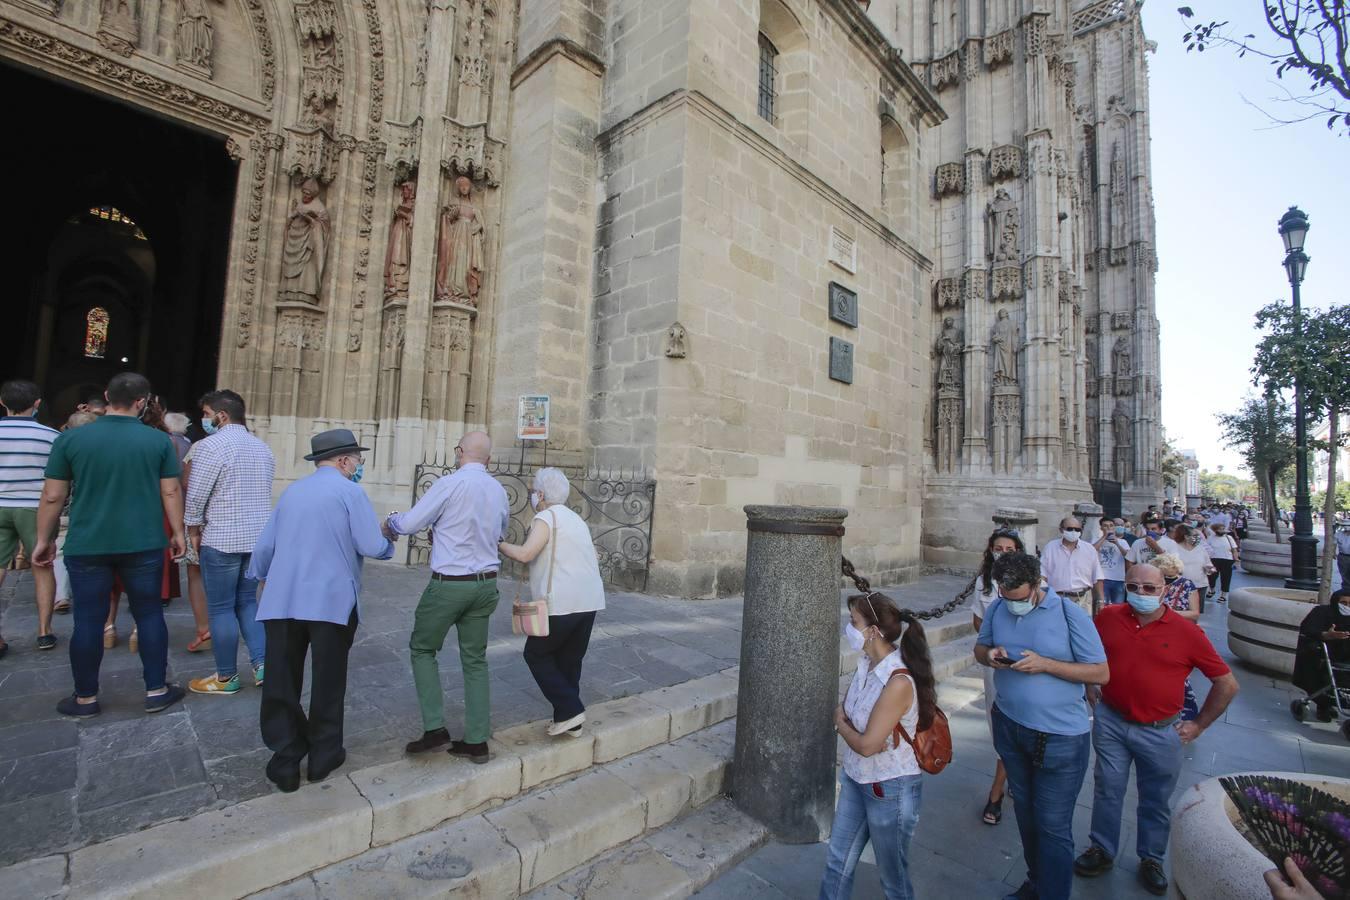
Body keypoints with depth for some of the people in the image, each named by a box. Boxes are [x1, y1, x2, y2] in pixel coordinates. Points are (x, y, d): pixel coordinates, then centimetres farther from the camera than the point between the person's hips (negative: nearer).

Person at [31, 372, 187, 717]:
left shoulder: (70, 439, -2)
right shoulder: (159, 440, -5)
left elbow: (53, 497, 1)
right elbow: (171, 491, -3)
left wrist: (44, 539, 12)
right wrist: (177, 533, 7)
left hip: (86, 546, 1)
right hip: (144, 544, -1)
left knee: (88, 620, 10)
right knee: (149, 615, 9)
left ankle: (85, 698, 22)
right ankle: (156, 691, 16)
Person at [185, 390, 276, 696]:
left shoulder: (212, 445, -12)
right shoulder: (262, 448, 10)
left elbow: (195, 495, -11)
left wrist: (193, 530, 3)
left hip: (222, 539, -7)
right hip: (259, 537, 7)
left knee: (221, 609, 5)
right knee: (247, 602, 17)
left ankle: (226, 678, 15)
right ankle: (262, 664, 13)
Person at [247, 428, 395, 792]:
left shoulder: (291, 491, 12)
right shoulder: (349, 492, -7)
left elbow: (263, 547, 19)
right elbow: (372, 546, -13)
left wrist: (261, 577, 37)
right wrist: (389, 543, 10)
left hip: (282, 602, 5)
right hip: (331, 602, -5)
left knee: (281, 684, 12)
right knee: (328, 682, 11)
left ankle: (285, 762, 18)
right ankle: (323, 757, 23)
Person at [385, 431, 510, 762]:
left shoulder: (449, 484, -14)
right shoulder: (499, 491, 5)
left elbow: (409, 524, -7)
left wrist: (390, 521, 15)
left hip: (449, 584, -5)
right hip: (485, 584, 6)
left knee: (422, 649, 17)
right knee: (475, 659, 13)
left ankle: (435, 729, 13)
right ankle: (476, 741, 19)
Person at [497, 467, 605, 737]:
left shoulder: (547, 517, -6)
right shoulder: (575, 519, 19)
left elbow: (525, 554, -19)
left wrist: (500, 545, -3)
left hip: (561, 603, -8)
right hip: (590, 600, 8)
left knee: (537, 654, 10)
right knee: (570, 660, 17)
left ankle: (570, 710, 4)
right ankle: (571, 722, 23)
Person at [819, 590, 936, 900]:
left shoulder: (898, 682, -31)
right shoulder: (867, 663, -6)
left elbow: (867, 744, -24)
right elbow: (844, 711, 8)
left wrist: (841, 723, -9)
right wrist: (844, 721, -10)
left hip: (890, 789, -7)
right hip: (856, 778, 7)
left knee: (892, 874, 17)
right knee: (837, 860, 20)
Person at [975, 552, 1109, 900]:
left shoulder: (1070, 614, -16)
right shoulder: (998, 608, -4)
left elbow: (1101, 673, -13)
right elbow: (979, 647, 9)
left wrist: (1044, 665, -24)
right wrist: (989, 655, -14)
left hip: (1059, 737, -5)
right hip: (1009, 726, 5)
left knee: (1053, 826, 6)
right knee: (1025, 812, 23)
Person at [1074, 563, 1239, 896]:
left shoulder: (1186, 631, -11)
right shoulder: (1108, 617, -6)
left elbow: (1227, 684, -1)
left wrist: (1199, 725, 0)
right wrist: (1090, 690, 6)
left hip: (1160, 731, -1)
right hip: (1110, 721, 1)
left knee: (1156, 799, 16)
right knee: (1107, 789, 13)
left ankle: (1151, 860, 38)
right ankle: (1102, 850, 31)